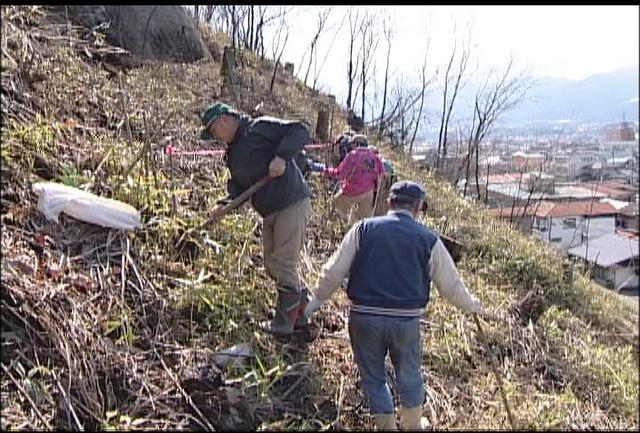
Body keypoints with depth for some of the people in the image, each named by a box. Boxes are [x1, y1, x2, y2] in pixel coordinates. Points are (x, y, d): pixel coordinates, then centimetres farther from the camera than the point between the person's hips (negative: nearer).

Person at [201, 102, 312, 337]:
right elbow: (238, 185, 16)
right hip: (269, 212, 10)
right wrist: (225, 204, -1)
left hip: (292, 204, -10)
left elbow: (300, 132, -16)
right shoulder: (232, 152, 17)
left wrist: (281, 157, -26)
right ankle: (301, 308, 28)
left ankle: (285, 321, 7)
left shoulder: (260, 128, -9)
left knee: (284, 264, -7)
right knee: (271, 266, 13)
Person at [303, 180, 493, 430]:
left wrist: (317, 299, 14)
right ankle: (413, 425, 43)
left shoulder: (363, 229, 1)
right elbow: (451, 285, 8)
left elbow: (334, 271, -1)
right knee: (409, 375, 23)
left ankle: (386, 425, 30)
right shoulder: (428, 239, 2)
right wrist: (472, 306, 27)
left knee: (373, 377, 18)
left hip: (364, 317, 0)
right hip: (406, 320, 1)